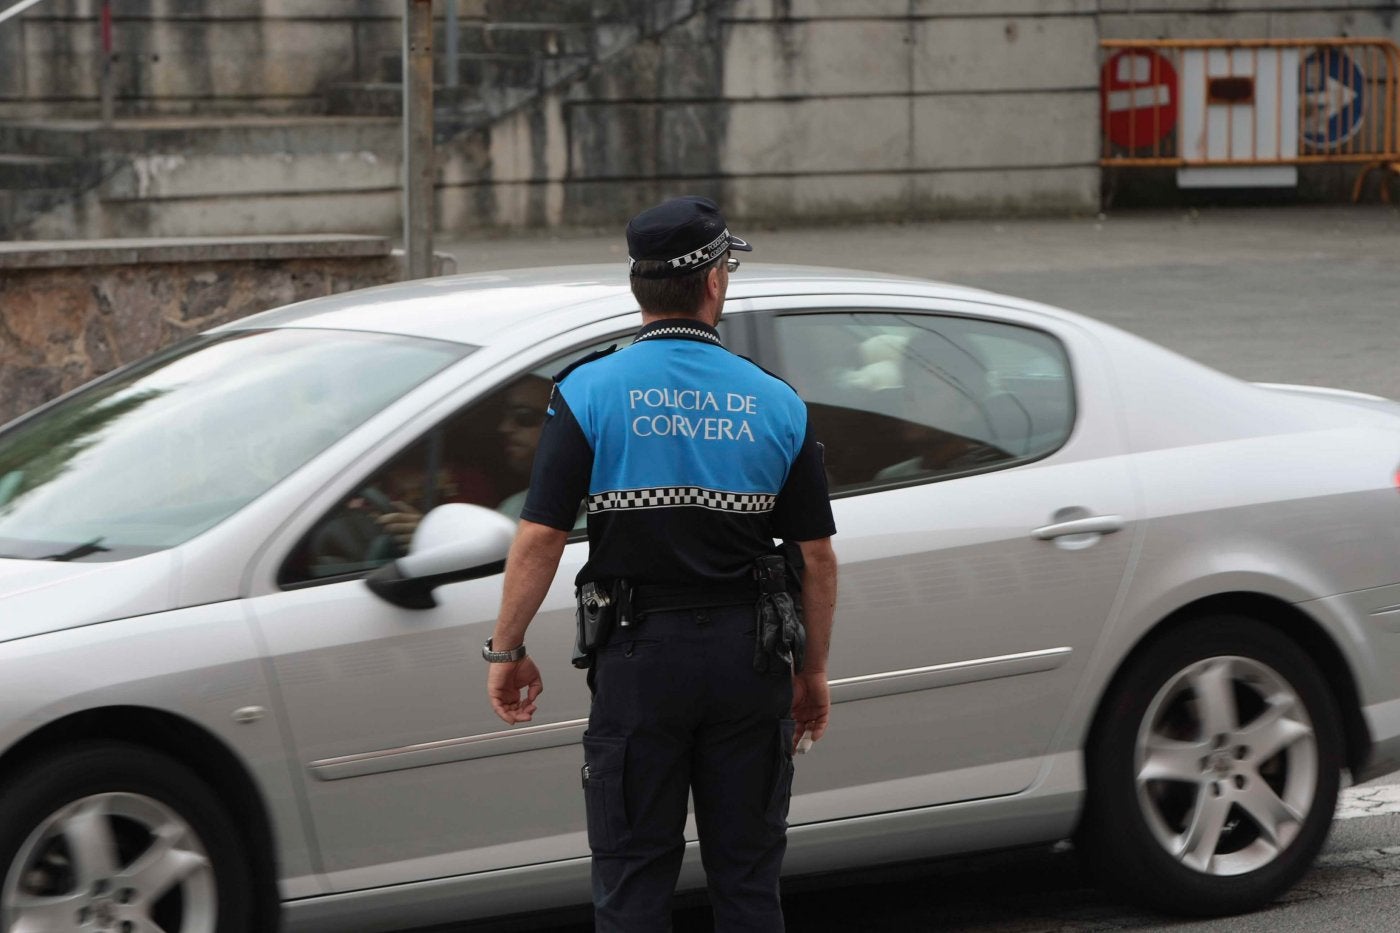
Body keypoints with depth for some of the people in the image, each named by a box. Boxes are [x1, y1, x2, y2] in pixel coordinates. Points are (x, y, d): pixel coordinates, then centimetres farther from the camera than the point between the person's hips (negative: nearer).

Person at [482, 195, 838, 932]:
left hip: (639, 655, -2)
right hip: (748, 653, 2)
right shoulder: (774, 404, 1)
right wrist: (813, 670, 14)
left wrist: (506, 651, -1)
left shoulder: (590, 392, -6)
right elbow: (817, 554, 3)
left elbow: (540, 537, -12)